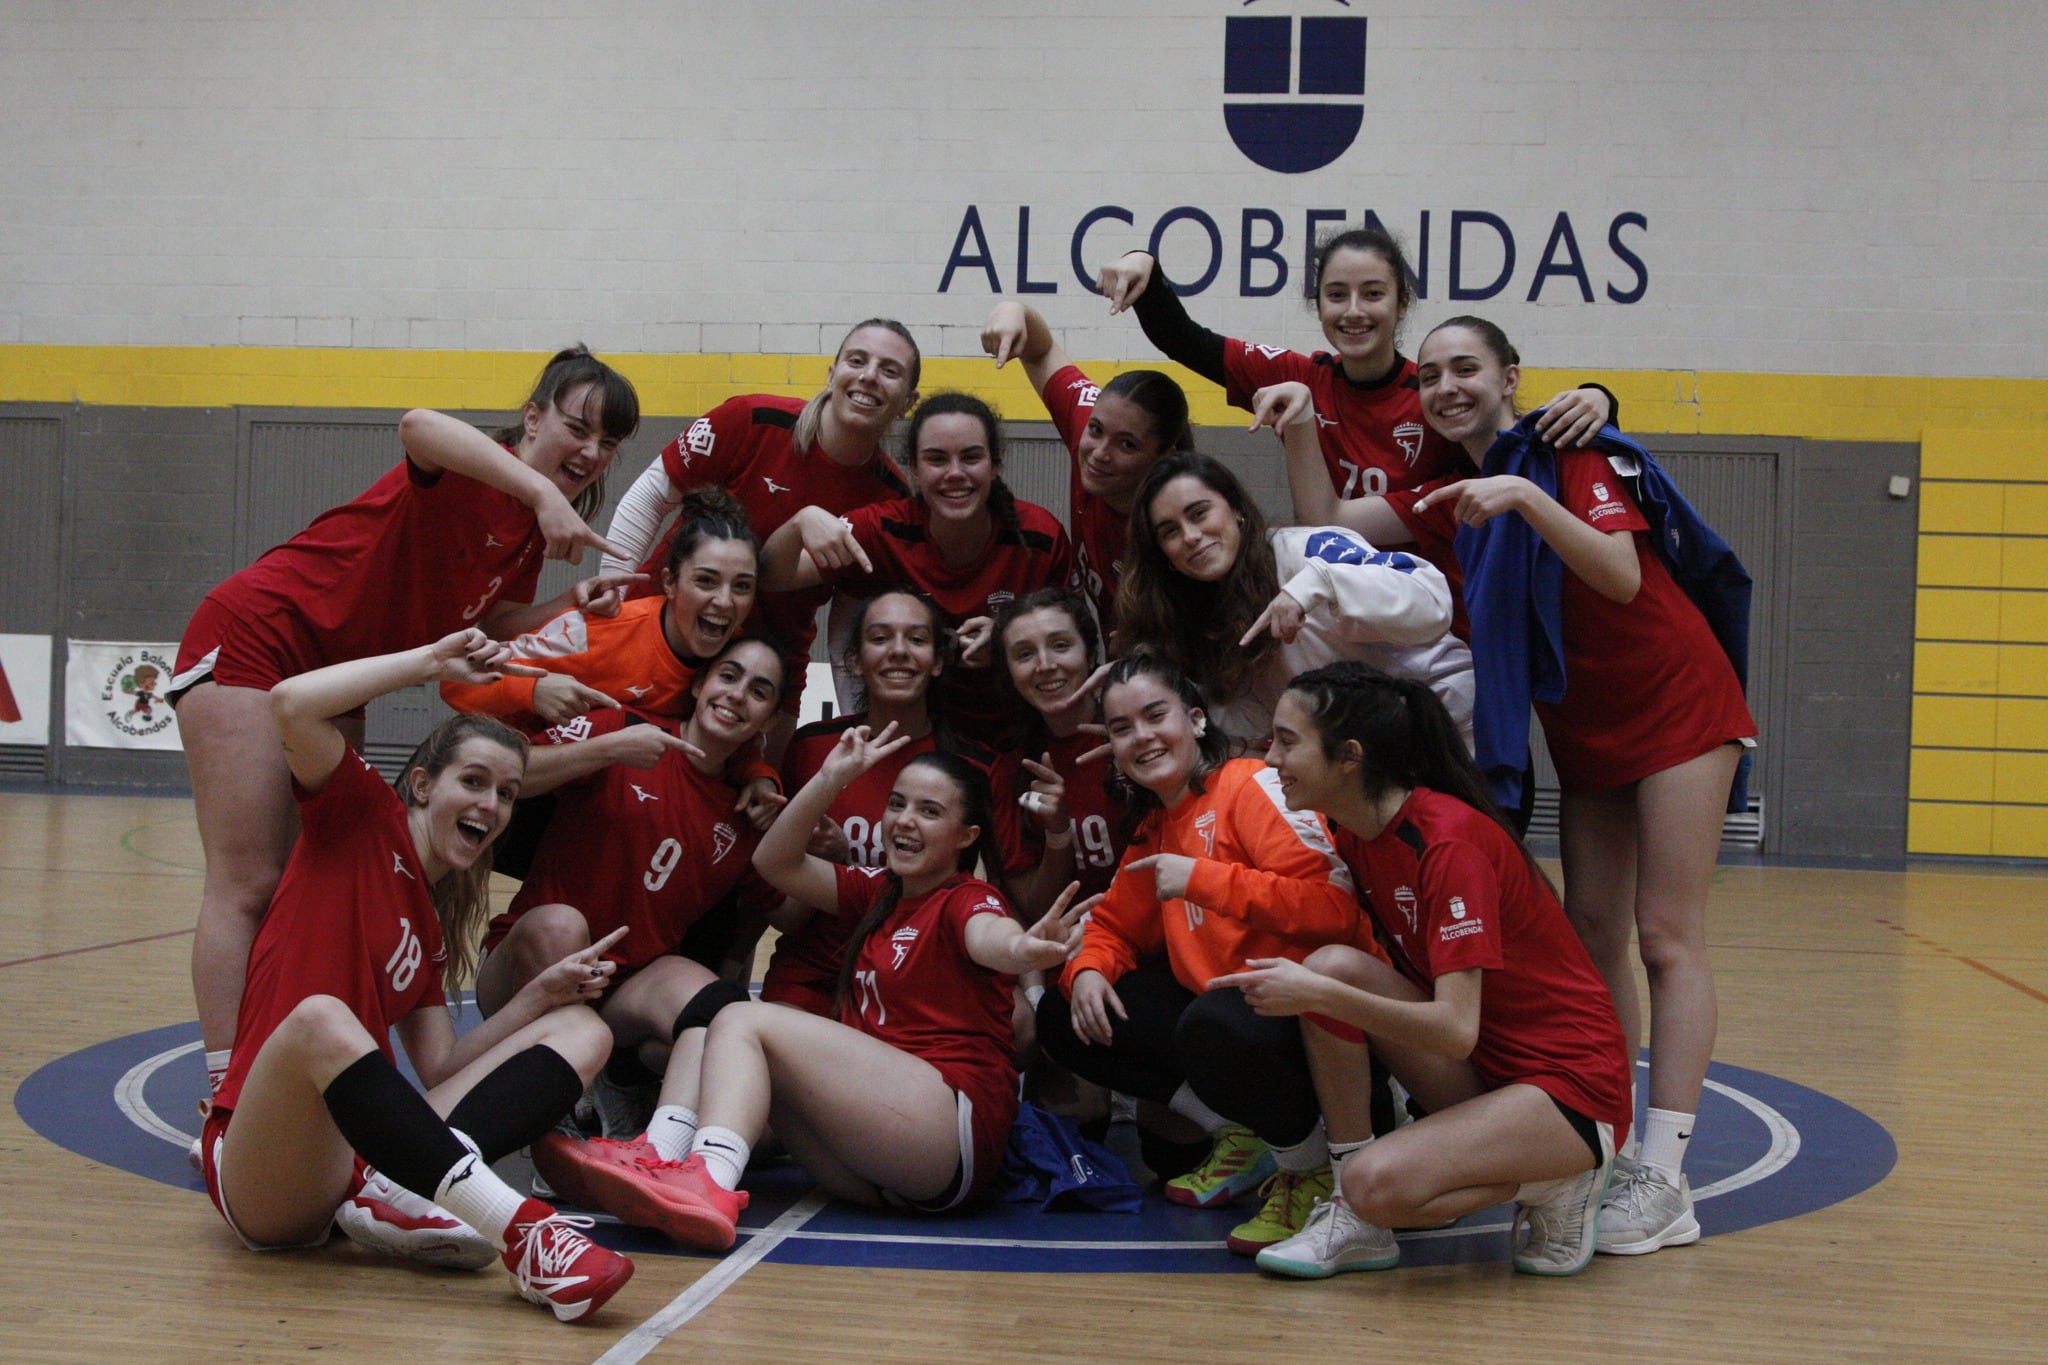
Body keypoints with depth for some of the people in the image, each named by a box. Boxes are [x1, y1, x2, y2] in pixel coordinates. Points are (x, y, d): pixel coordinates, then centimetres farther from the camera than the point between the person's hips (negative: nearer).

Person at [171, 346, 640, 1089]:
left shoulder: (532, 533, 5)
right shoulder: (473, 476, -20)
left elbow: (488, 624, 10)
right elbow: (419, 425, -43)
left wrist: (572, 606, -7)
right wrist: (541, 491, -51)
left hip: (331, 678, 9)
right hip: (254, 638, -9)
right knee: (248, 885, -9)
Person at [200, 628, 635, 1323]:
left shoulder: (431, 925, 21)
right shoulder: (364, 817, 3)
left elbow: (441, 1071, 12)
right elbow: (292, 703, -14)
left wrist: (540, 994, 1)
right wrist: (433, 660, -5)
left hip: (367, 1152, 7)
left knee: (582, 1027, -1)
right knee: (320, 1018, -39)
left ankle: (400, 1196, -29)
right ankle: (519, 1231, -47)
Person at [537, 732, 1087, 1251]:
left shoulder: (968, 899, -2)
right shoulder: (878, 891, 21)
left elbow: (987, 937, -27)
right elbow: (775, 862, 18)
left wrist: (1022, 948, -51)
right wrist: (832, 779, 7)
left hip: (958, 1121, -8)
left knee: (742, 1020, -15)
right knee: (708, 1028, -2)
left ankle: (710, 1181, -42)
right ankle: (658, 1162, -29)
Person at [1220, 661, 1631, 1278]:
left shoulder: (1449, 841, -23)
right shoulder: (1355, 833, 3)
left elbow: (1457, 1028, -29)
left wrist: (1320, 995, -31)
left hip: (1573, 1084, -8)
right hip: (1479, 1070, 8)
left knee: (1380, 1185, -29)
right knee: (1334, 964, -17)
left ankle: (1552, 1184, 0)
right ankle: (1354, 1217, -7)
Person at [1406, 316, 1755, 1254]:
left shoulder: (1568, 455, -14)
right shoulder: (1453, 496, 4)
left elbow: (1623, 576, -29)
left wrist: (1525, 496, -38)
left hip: (1676, 708, -7)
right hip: (1584, 728, 7)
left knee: (1666, 936, -10)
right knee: (1592, 933, 6)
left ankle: (1664, 1179, -12)